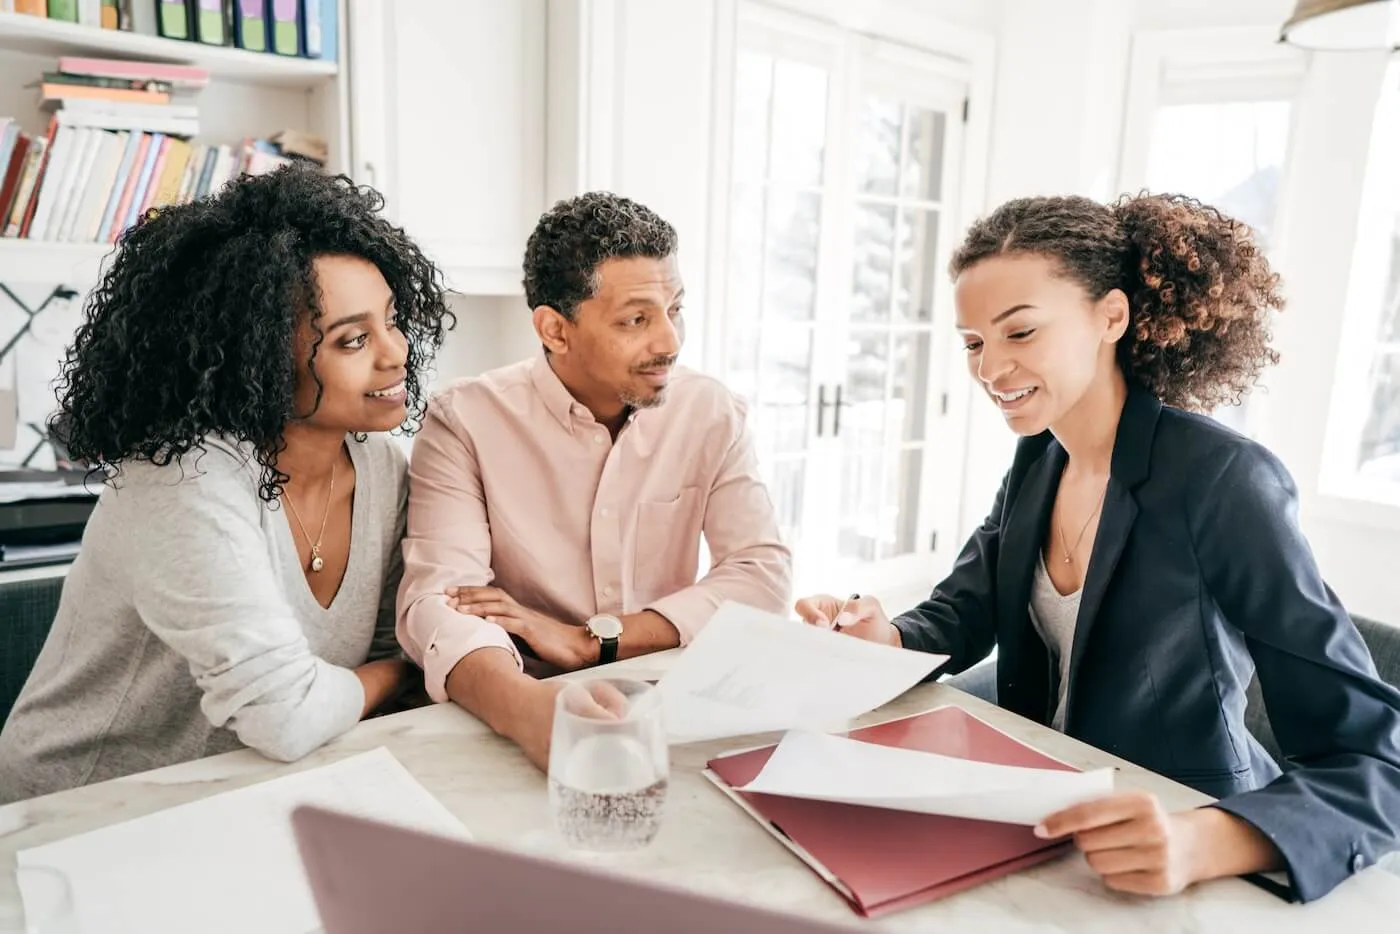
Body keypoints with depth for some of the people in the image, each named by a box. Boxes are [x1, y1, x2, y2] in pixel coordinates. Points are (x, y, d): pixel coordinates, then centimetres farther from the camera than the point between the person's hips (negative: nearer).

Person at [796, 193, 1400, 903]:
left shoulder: (1224, 481, -20)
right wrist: (882, 639, -17)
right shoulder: (1038, 456, 0)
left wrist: (1206, 842, -38)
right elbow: (959, 619, 4)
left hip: (1177, 852, -4)